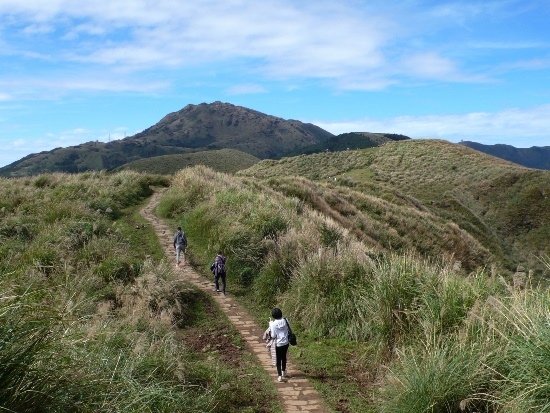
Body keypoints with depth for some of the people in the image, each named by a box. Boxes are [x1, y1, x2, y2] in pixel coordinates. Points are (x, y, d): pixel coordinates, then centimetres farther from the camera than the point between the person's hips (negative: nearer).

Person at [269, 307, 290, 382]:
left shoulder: (273, 324, -18)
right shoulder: (285, 321, -6)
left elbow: (273, 336, -14)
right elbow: (288, 330, 2)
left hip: (278, 344, -5)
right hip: (286, 343, 5)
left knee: (278, 360, 8)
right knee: (284, 357, 24)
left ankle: (280, 376, 5)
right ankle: (283, 373, 40)